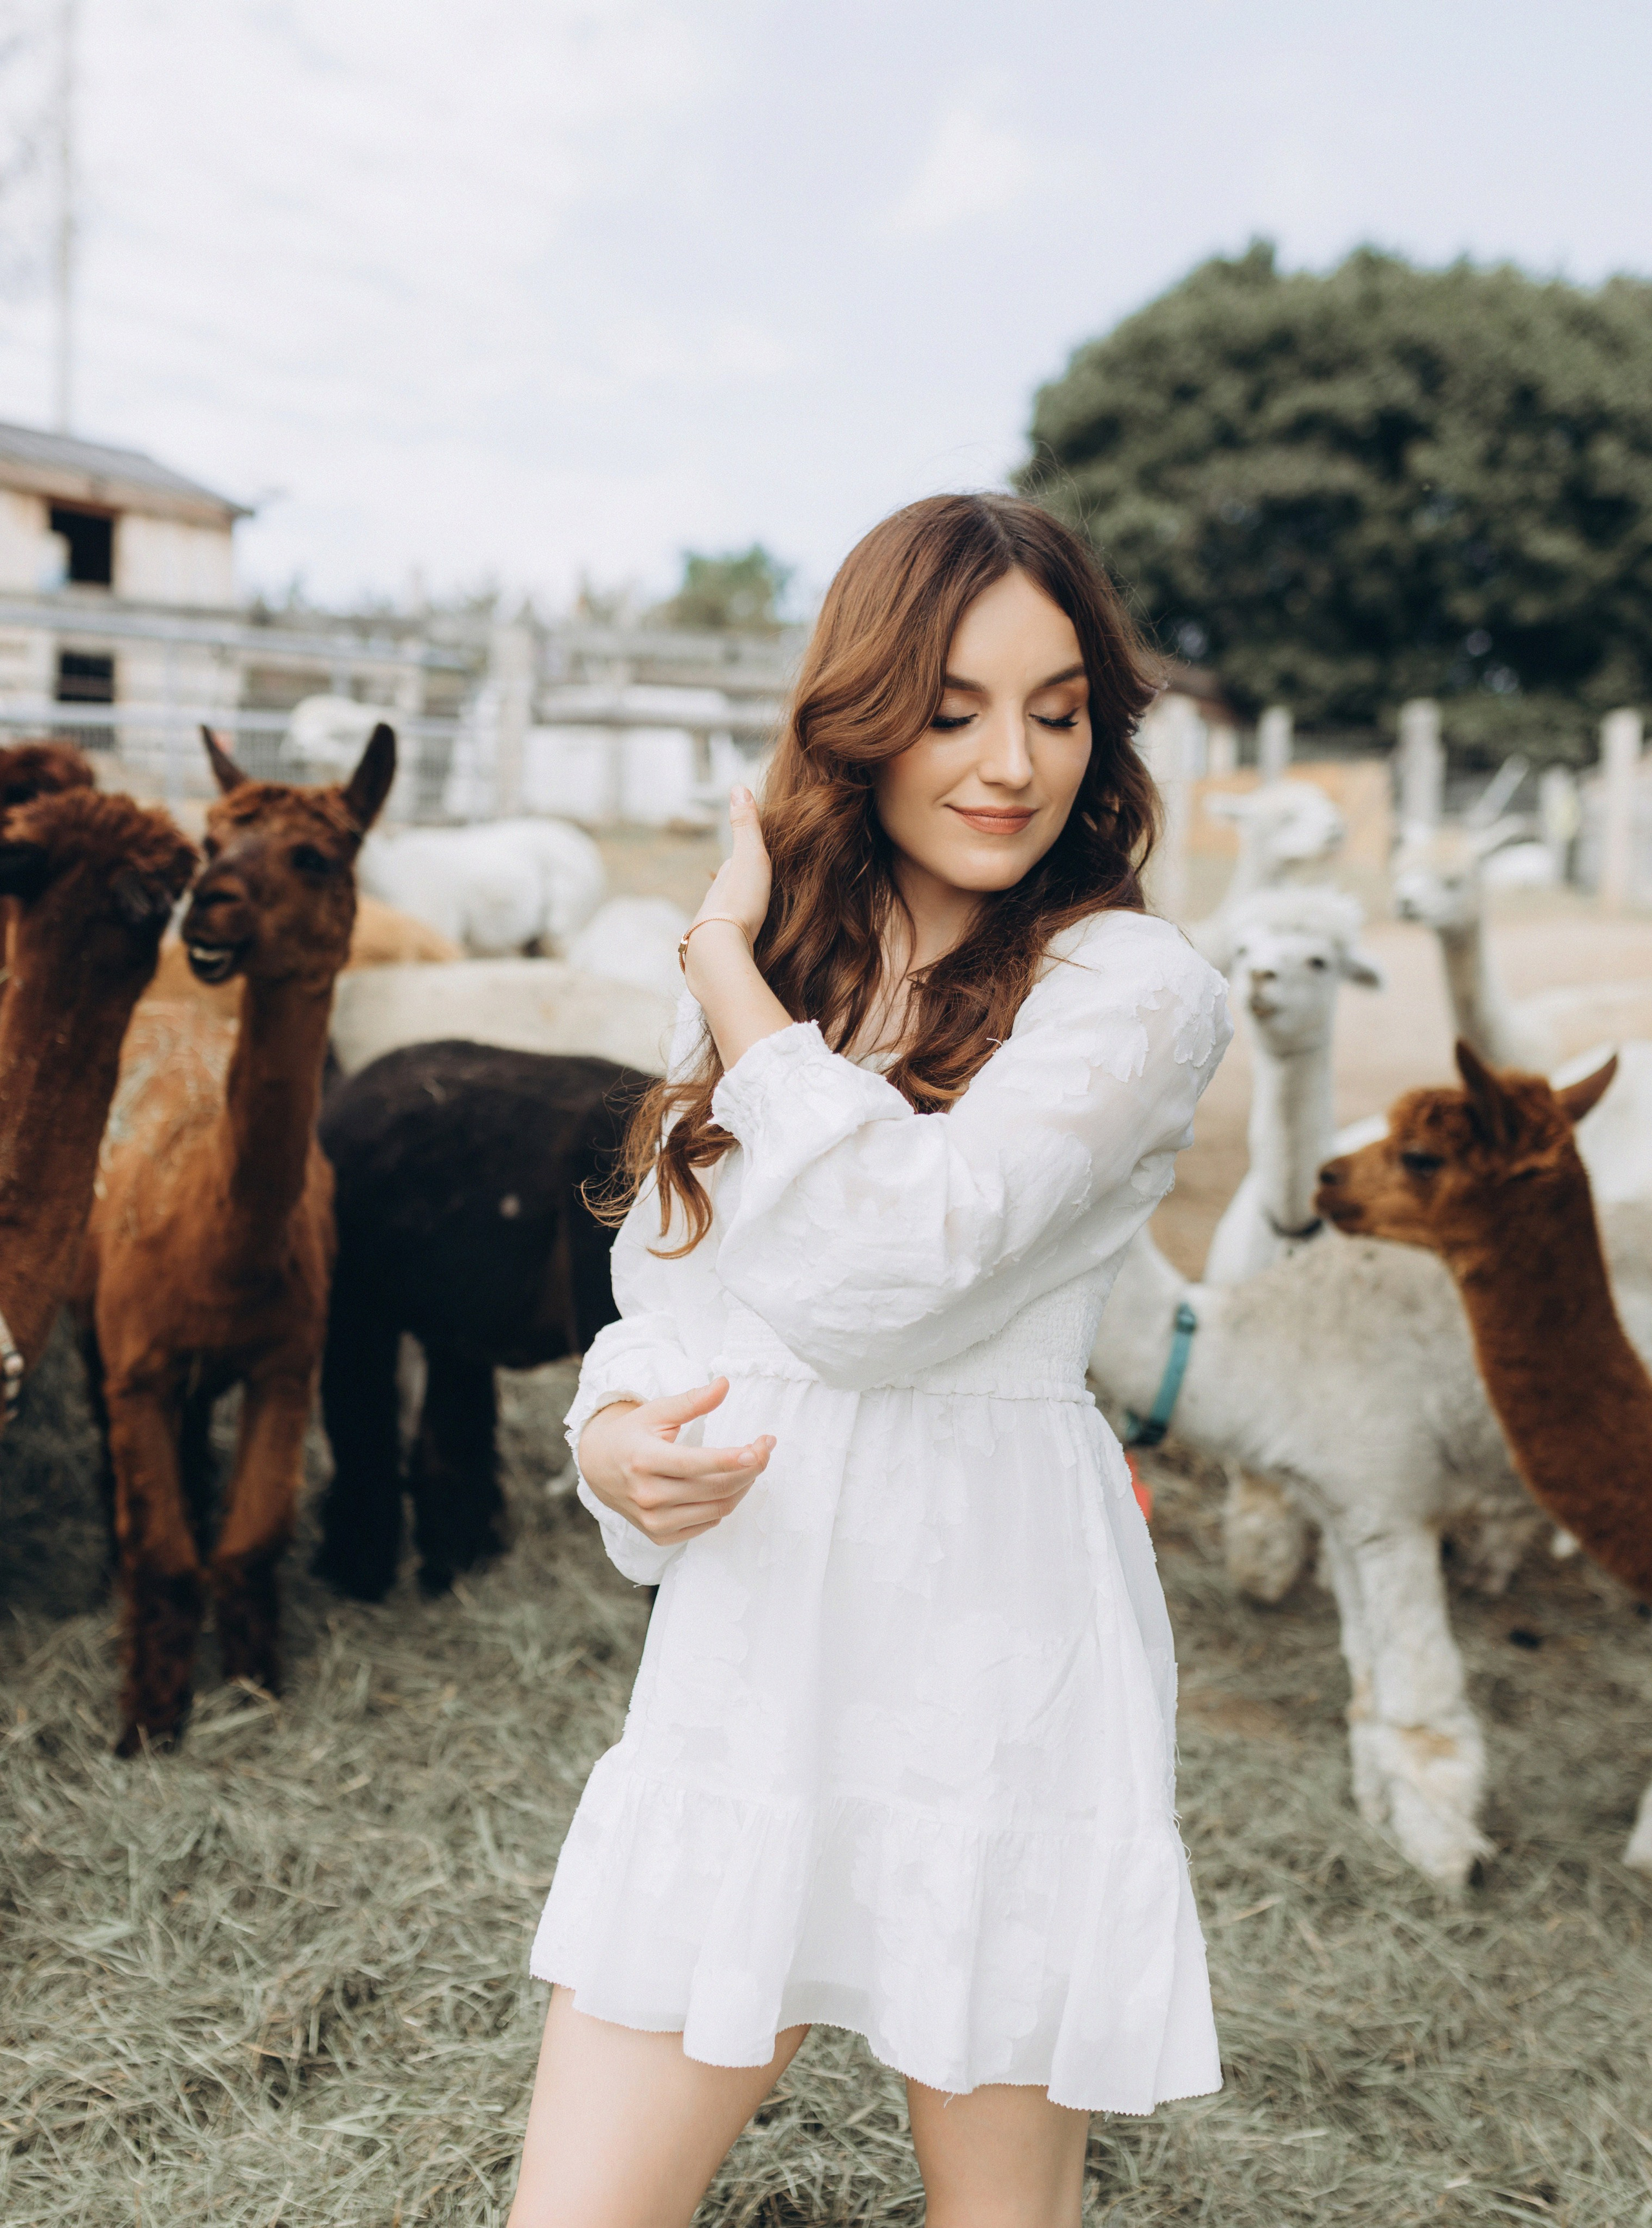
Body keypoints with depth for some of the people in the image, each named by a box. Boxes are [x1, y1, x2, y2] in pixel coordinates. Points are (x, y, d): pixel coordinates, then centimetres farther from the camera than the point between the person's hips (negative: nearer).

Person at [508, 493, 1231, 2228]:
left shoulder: (1129, 985, -7)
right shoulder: (772, 976, 11)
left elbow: (894, 1259, -21)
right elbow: (656, 1290, 15)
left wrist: (729, 962, -9)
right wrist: (612, 1435, -8)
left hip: (984, 1657, -4)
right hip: (740, 1649, 5)